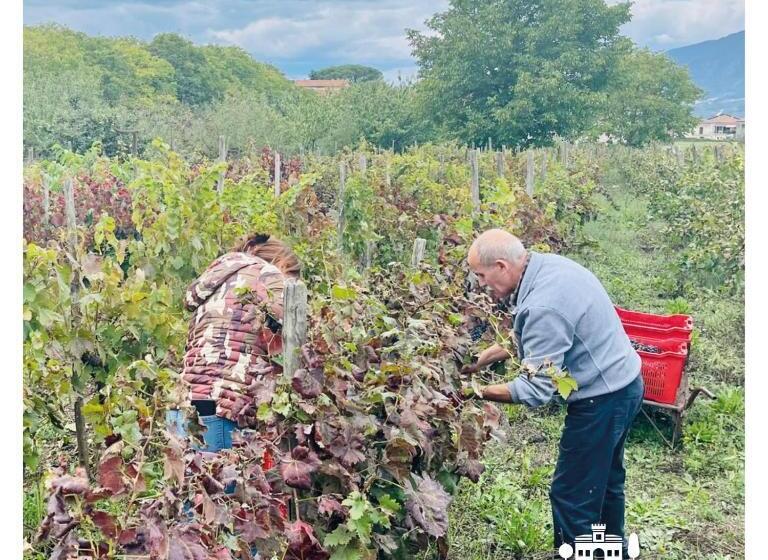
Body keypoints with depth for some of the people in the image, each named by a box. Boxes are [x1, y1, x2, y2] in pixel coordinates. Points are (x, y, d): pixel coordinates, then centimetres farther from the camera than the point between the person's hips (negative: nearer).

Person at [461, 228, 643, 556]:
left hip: (602, 398, -10)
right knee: (605, 481, 25)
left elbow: (536, 391, -25)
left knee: (571, 495, 1)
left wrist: (476, 392, -16)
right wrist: (477, 362, 6)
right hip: (621, 384, 10)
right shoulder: (547, 266, 0)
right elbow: (524, 340, 12)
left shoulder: (543, 306, -30)